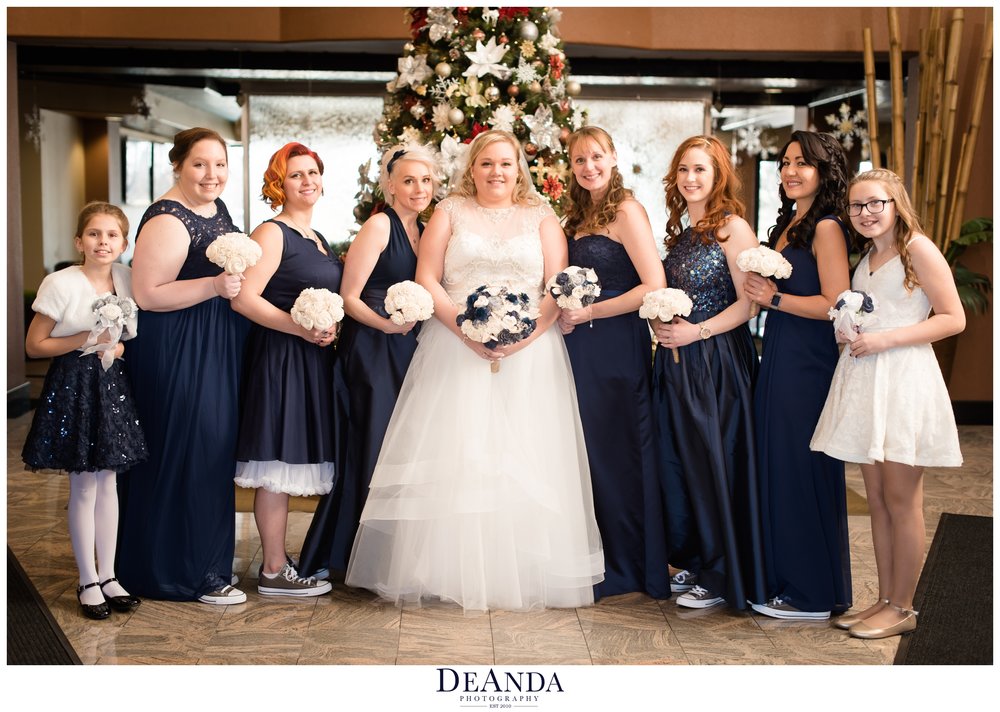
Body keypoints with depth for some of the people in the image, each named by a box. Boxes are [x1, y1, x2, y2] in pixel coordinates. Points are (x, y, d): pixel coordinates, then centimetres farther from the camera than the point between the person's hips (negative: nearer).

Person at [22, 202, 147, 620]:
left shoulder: (128, 279, 2)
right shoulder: (60, 284, -13)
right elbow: (34, 346, -10)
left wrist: (119, 347, -6)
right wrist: (87, 340, -19)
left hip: (113, 385, 5)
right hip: (74, 386, -5)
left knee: (108, 482, 11)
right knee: (84, 487, 2)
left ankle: (108, 574, 21)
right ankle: (88, 581, 14)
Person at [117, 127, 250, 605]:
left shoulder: (217, 209, 11)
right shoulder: (168, 221, -17)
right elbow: (146, 295, -23)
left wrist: (239, 278, 10)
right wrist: (214, 286, -28)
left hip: (218, 350, 10)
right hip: (178, 355, -9)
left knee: (215, 450, 17)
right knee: (187, 454, -2)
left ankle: (210, 549, 32)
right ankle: (189, 571, 10)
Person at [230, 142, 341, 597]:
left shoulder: (318, 239, 17)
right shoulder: (272, 234, -9)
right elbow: (244, 299, -19)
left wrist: (333, 329, 7)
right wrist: (302, 329, -20)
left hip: (313, 359, 9)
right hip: (280, 358, -9)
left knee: (289, 465, 12)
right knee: (276, 464, -4)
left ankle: (277, 557, 21)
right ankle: (274, 572, 2)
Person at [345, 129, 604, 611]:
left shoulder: (541, 216, 12)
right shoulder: (450, 211, 11)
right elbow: (426, 279, 2)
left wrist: (524, 335, -13)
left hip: (529, 354, 0)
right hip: (456, 350, 0)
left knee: (525, 460, -2)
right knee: (453, 458, -5)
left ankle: (525, 575, 5)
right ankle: (450, 571, 2)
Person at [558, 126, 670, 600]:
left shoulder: (626, 212, -9)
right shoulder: (578, 217, 15)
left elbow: (654, 287, -17)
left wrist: (587, 313, -14)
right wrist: (565, 312, 3)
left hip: (616, 345, -8)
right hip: (581, 347, 8)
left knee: (616, 451, -1)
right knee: (588, 451, 10)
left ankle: (628, 568, 12)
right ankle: (598, 561, 21)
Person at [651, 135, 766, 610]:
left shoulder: (732, 228, -9)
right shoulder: (679, 229, 13)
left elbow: (749, 301, -15)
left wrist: (697, 331, -20)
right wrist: (658, 321, 4)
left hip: (718, 360, -8)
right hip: (674, 360, 8)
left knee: (715, 461, -2)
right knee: (679, 461, 11)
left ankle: (723, 576, 11)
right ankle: (693, 561, 25)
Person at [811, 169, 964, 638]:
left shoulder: (917, 248, -7)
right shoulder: (867, 257, 16)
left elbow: (953, 318, -11)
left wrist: (885, 339, -16)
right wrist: (846, 332, 7)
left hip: (903, 380, -7)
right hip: (864, 380, 8)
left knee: (900, 499, -2)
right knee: (876, 498, 10)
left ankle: (902, 609, 8)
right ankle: (884, 600, 18)